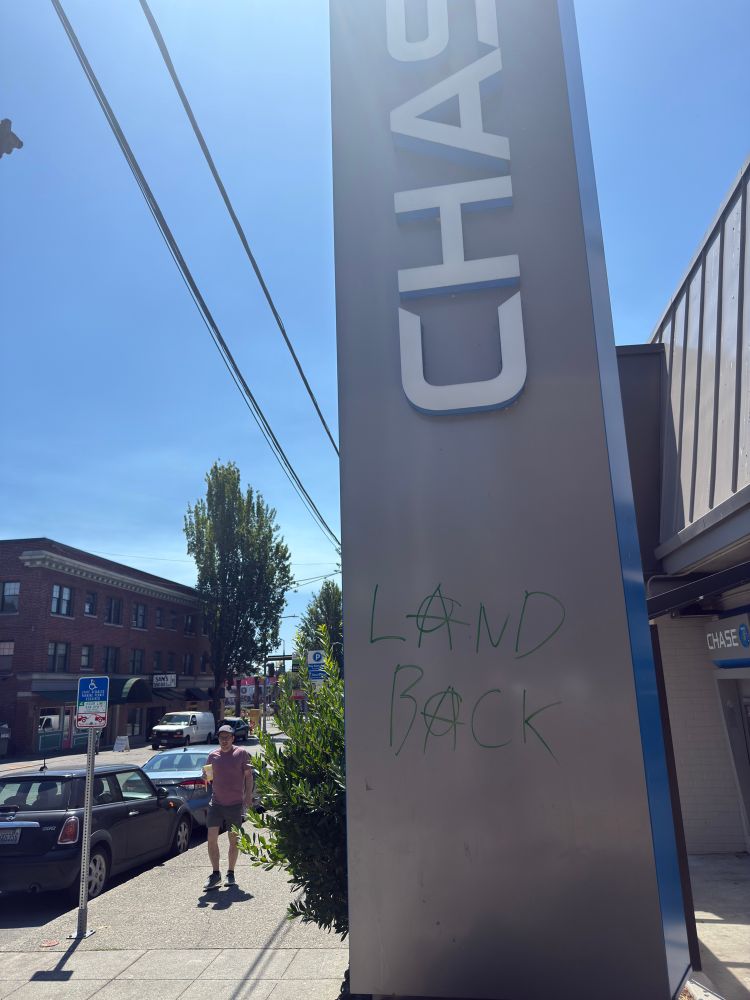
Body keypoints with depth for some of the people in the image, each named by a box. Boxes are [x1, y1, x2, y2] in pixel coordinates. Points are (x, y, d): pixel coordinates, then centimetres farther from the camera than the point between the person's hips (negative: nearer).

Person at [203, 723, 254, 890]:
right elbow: (210, 777, 16)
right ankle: (215, 873, 10)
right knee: (211, 838, -4)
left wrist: (248, 797, -9)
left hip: (235, 803, -2)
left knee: (234, 840, 8)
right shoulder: (213, 755, 7)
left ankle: (230, 873, 22)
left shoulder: (241, 753, -3)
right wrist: (206, 776, -7)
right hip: (216, 803, 3)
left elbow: (248, 776, -1)